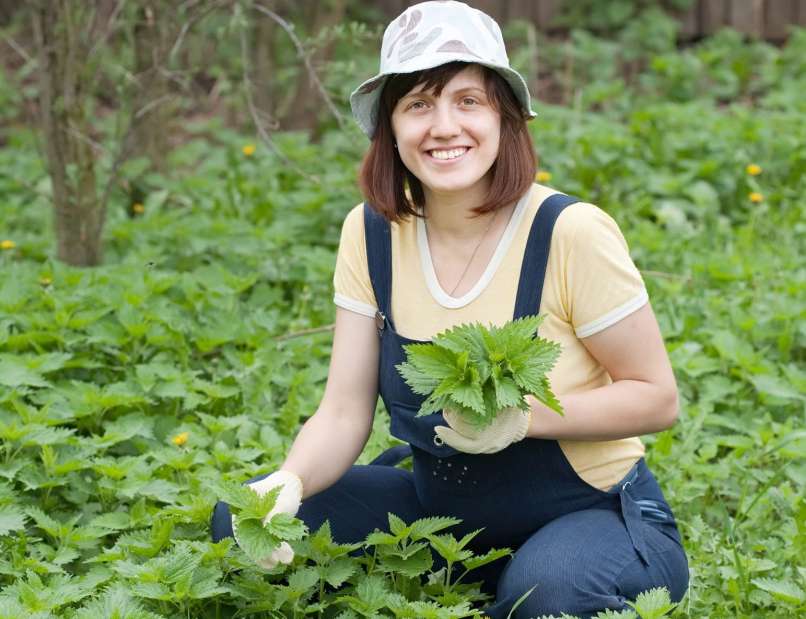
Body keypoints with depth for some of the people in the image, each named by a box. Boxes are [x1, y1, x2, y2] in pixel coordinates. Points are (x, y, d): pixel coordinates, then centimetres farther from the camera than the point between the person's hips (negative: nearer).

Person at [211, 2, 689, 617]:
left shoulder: (571, 234, -20)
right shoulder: (370, 233, -5)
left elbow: (656, 397, -13)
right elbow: (343, 415, -6)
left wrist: (524, 416, -28)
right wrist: (288, 484, -28)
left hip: (589, 515, -5)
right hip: (439, 508, 5)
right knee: (240, 520, -10)